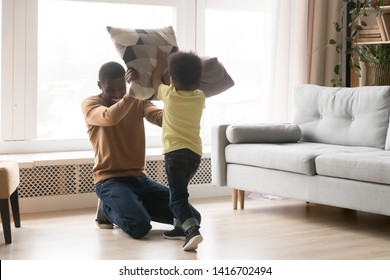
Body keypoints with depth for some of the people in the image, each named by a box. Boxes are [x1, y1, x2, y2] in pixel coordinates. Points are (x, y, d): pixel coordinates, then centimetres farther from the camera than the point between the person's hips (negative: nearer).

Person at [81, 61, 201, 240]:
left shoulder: (139, 101, 9)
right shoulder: (90, 104, -2)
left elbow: (162, 118, -13)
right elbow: (110, 117, -26)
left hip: (139, 178, 5)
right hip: (110, 180, -5)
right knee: (140, 226, -31)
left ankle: (131, 206, 12)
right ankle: (108, 208, 4)